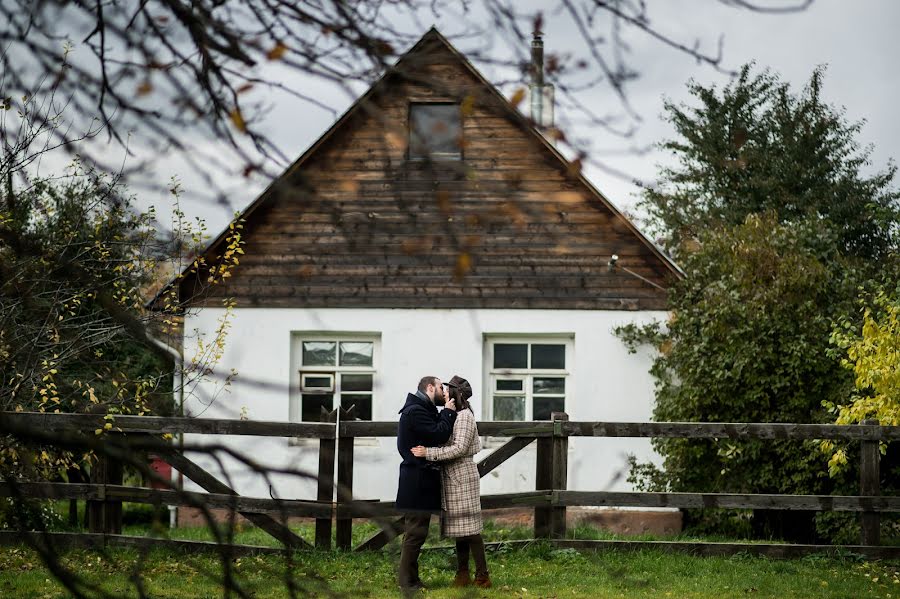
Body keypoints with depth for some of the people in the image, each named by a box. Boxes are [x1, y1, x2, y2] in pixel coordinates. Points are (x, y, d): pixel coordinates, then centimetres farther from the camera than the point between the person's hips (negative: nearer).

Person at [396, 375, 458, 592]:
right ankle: (407, 582, -4)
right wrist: (449, 411, -10)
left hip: (422, 482, 11)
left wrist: (447, 412, 4)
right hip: (417, 482, -11)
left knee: (416, 532, 13)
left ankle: (410, 578, 18)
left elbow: (437, 431, 14)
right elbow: (438, 435, -21)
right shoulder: (415, 412, -15)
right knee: (415, 532, -8)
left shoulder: (423, 410, 20)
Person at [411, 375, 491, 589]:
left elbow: (459, 448, -21)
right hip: (452, 477, 9)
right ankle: (462, 575, 14)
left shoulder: (465, 416, -12)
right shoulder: (455, 416, 15)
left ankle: (482, 576, -8)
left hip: (462, 475, -9)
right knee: (459, 527, 10)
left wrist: (428, 453, -23)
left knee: (469, 527, -9)